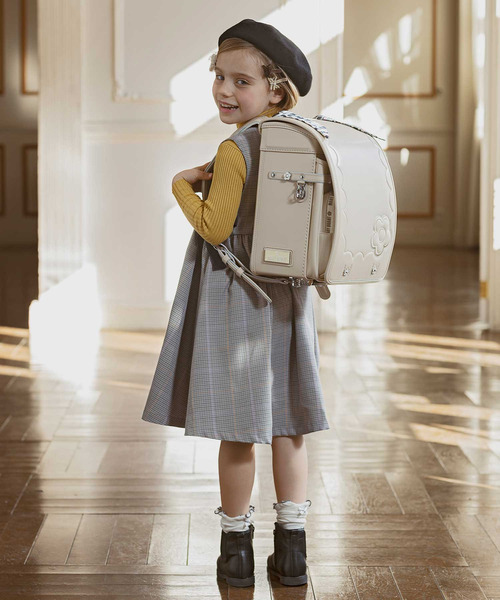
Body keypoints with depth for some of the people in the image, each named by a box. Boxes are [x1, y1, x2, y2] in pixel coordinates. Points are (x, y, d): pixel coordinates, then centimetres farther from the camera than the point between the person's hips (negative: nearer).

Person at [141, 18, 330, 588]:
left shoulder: (234, 150, -16)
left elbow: (216, 228, -17)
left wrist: (183, 185, -2)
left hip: (238, 302, -7)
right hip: (288, 299, 7)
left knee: (237, 429, 2)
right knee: (286, 425, 11)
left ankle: (237, 549, 12)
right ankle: (291, 547, 17)